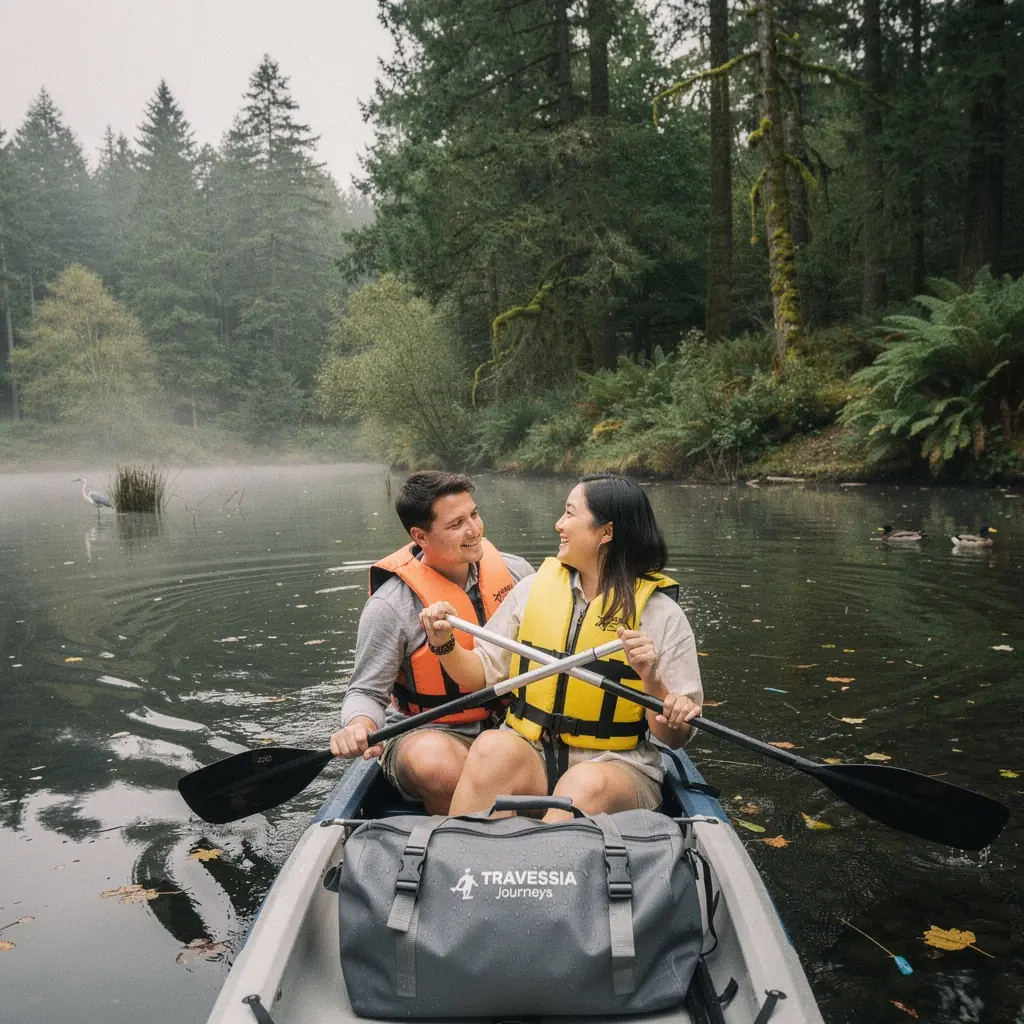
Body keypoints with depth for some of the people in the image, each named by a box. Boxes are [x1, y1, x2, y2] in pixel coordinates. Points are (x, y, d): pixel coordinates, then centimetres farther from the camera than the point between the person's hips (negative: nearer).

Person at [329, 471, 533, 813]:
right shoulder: (391, 606, -12)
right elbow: (366, 691, -7)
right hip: (427, 733, -3)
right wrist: (359, 726, -29)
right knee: (435, 764, -38)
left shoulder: (515, 571, 2)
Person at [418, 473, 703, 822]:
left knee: (588, 785, -36)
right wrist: (445, 645, -8)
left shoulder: (662, 614, -3)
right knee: (492, 748, -31)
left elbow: (675, 738, -2)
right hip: (529, 752, 2)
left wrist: (652, 682, -20)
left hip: (615, 763, -2)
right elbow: (482, 674, 10)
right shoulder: (533, 588, 6)